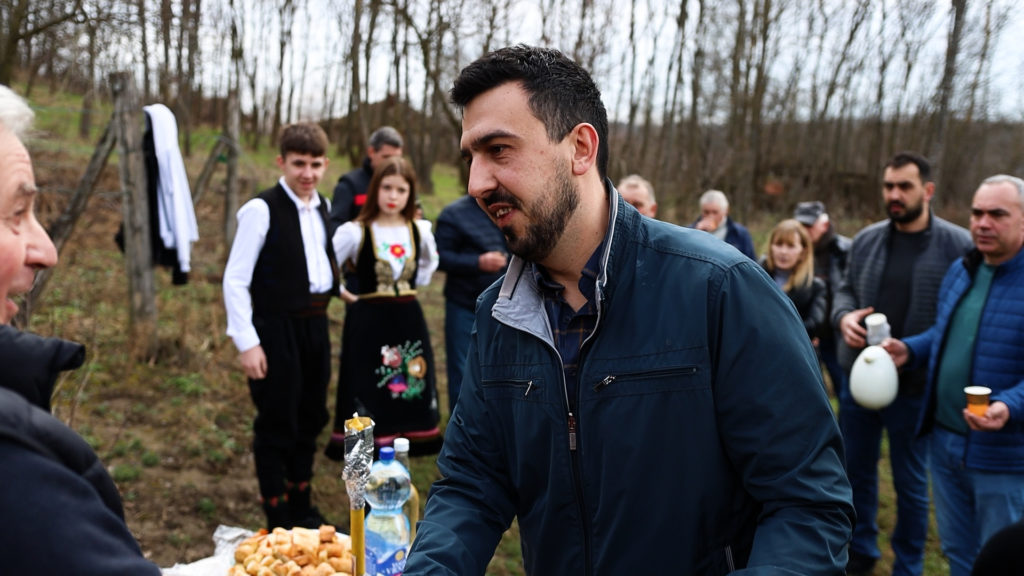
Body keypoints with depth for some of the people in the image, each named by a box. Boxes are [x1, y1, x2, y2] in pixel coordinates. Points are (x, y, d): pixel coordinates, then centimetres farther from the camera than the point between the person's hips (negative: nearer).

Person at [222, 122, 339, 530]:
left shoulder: (323, 207, 7)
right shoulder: (261, 210, -14)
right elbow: (234, 280, -15)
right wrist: (247, 343, -17)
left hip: (315, 324, 7)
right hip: (278, 328, -7)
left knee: (311, 418, 17)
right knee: (276, 424, 4)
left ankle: (301, 507, 33)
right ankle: (277, 520, 18)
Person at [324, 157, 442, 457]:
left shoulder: (420, 231, 4)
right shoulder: (354, 232, -10)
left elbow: (430, 262, 24)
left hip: (409, 319, 4)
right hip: (368, 321, -4)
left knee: (411, 389, 10)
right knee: (369, 396, -1)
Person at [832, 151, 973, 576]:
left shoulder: (959, 246, -10)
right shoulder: (866, 240, 4)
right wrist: (844, 316, -7)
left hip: (914, 386, -4)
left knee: (910, 483, 11)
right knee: (856, 470, 17)